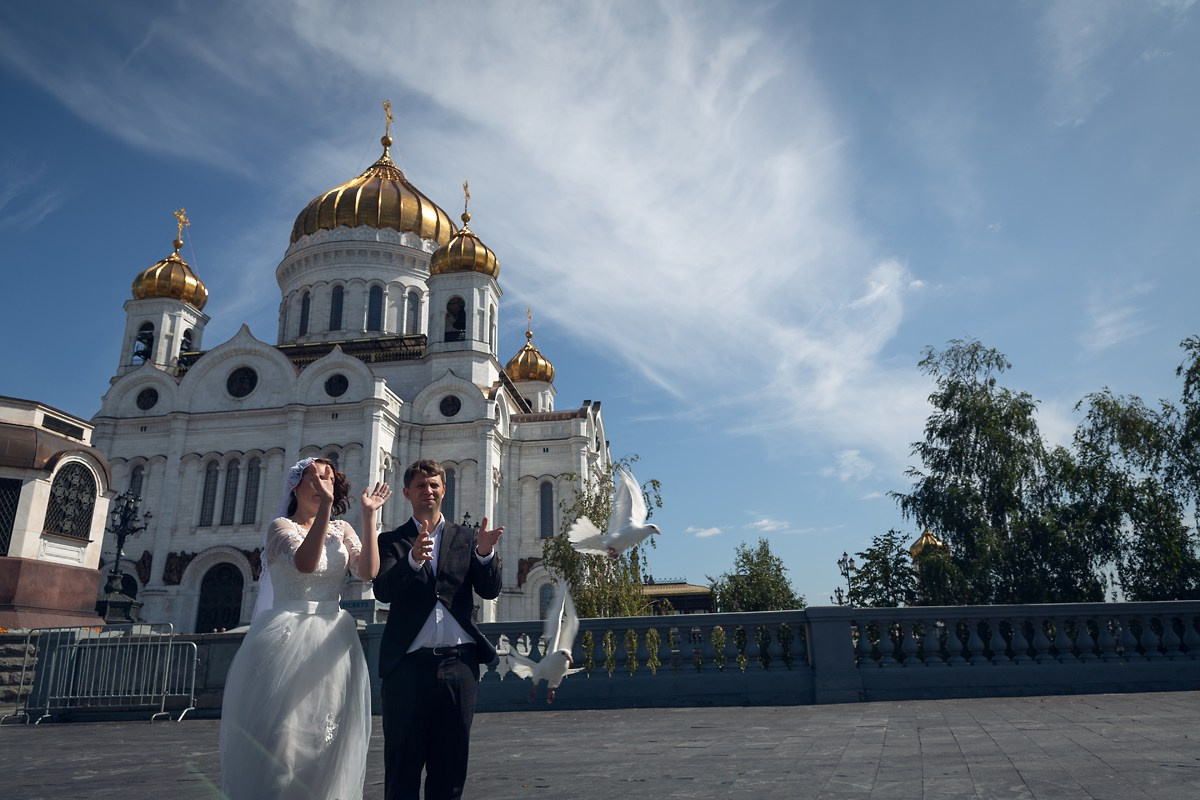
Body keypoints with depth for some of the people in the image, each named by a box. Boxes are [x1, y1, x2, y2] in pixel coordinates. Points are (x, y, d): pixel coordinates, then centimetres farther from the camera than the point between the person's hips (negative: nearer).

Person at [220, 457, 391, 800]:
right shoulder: (280, 526, -1)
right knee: (280, 736, 0)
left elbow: (368, 571, -6)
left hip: (333, 642, 4)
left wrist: (368, 515, -10)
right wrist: (325, 505, -27)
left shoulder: (341, 530, 11)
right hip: (287, 640, -4)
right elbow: (305, 562, -22)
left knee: (328, 740, 6)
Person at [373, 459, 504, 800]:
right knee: (403, 763, 4)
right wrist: (413, 559, -29)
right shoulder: (392, 541, 7)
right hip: (408, 663, -1)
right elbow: (383, 590, -9)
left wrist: (485, 553, -19)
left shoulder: (466, 538, 11)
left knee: (450, 762, 10)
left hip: (459, 660, 2)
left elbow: (489, 590, 1)